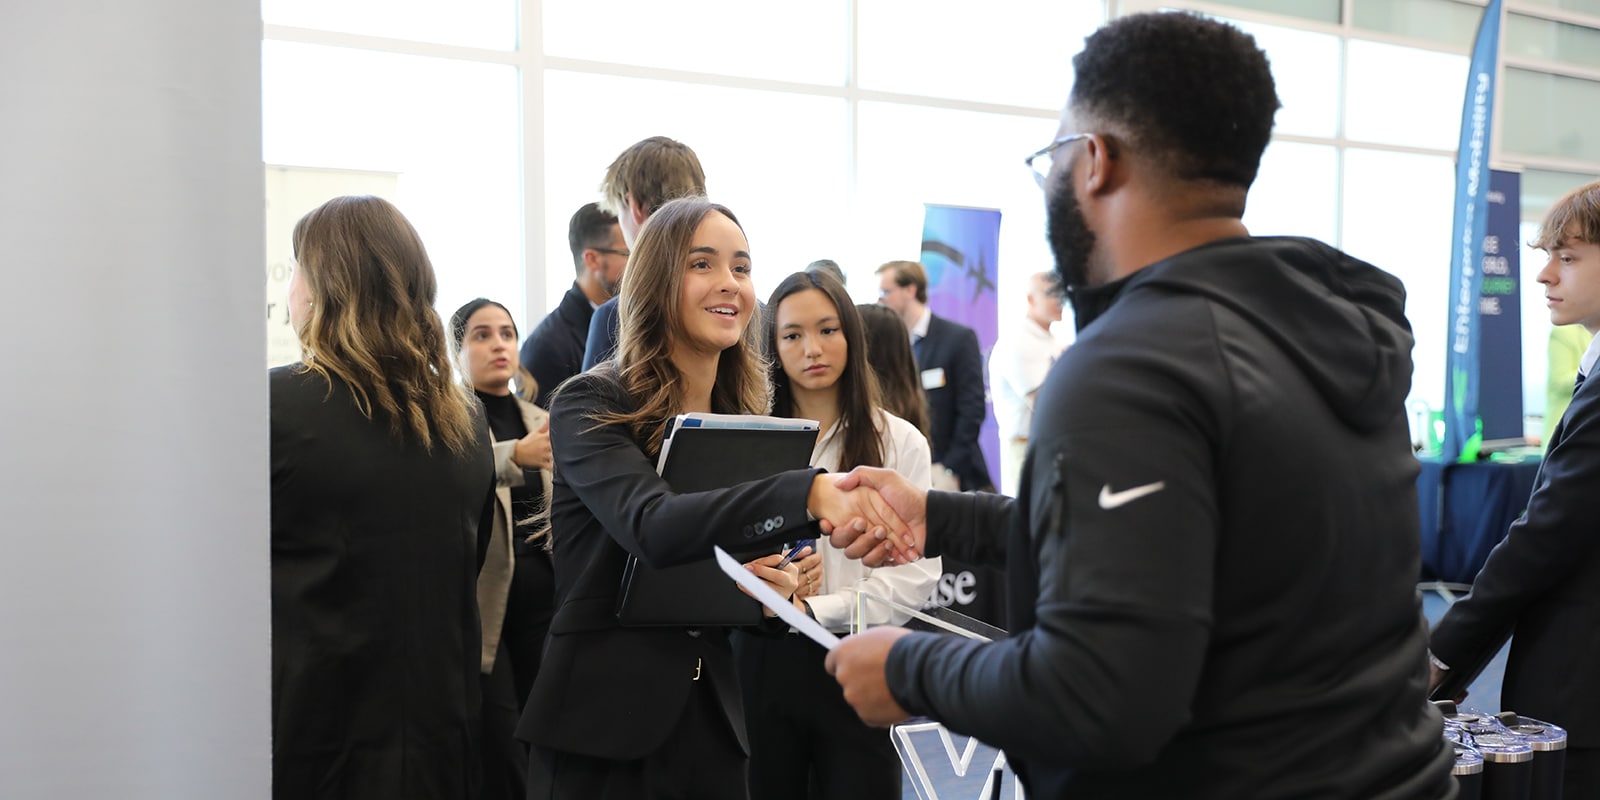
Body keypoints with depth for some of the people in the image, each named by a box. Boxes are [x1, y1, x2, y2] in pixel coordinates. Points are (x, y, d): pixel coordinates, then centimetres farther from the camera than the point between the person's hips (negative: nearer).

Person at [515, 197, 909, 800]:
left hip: (712, 721, 5)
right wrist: (808, 492, -39)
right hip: (603, 726, -5)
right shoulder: (589, 406, -10)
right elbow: (652, 525, -27)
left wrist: (778, 588, -9)